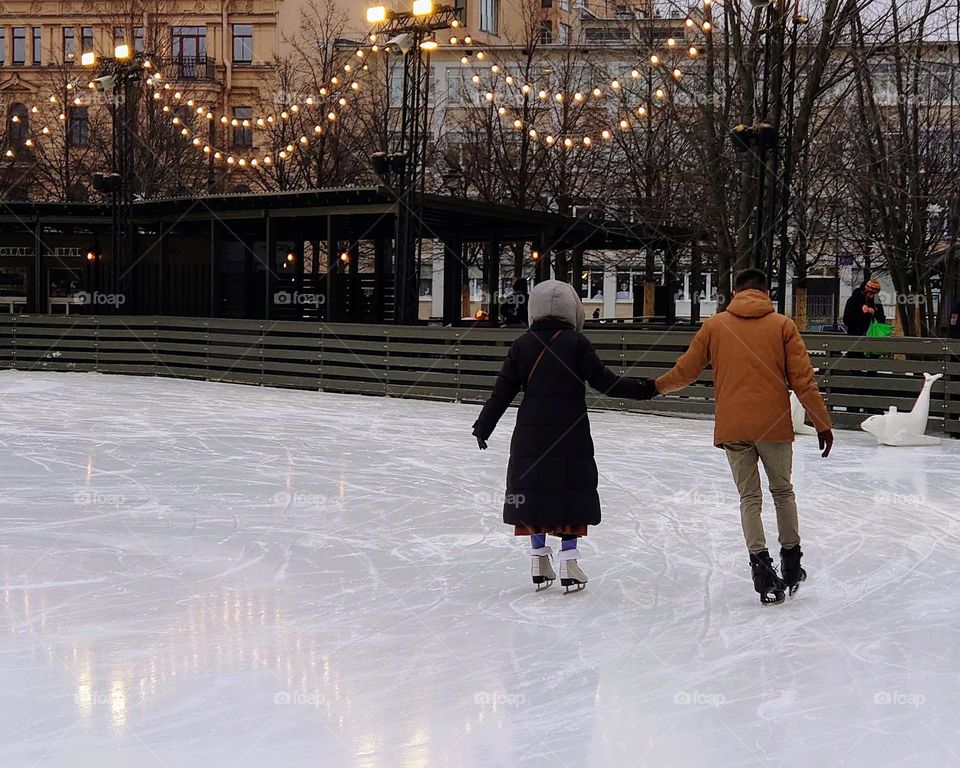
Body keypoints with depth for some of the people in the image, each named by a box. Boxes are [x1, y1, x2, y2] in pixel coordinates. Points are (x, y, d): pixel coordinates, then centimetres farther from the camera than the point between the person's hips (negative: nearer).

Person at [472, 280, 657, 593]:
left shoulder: (522, 345, 3)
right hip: (570, 438, -3)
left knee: (534, 495, 11)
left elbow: (503, 391, 4)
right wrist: (646, 389, -2)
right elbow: (603, 381, -10)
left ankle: (539, 562, 16)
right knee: (571, 497, 4)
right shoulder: (576, 342, -6)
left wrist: (483, 426, 13)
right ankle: (568, 565, 3)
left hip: (531, 437, 3)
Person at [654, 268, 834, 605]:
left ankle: (761, 566, -2)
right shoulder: (783, 325, 2)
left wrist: (657, 386, 29)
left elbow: (685, 370, 10)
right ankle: (791, 562, 26)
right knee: (783, 491, 18)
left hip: (732, 427, 1)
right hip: (774, 425, -1)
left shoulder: (714, 326, 6)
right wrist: (822, 423, 4)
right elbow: (803, 379, -2)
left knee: (750, 497, 9)